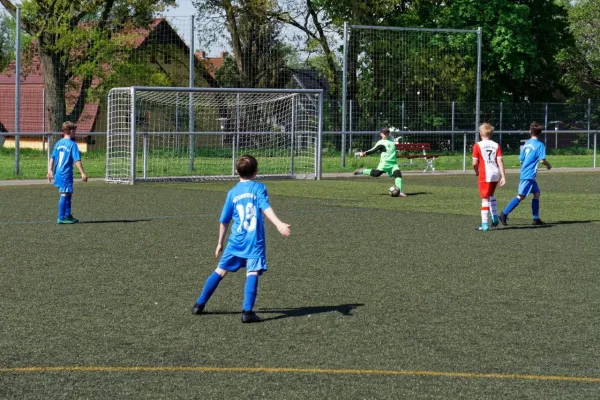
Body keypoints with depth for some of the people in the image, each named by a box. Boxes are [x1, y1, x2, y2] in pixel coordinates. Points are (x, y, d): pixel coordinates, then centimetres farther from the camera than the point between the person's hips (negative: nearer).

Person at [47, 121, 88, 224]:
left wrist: (50, 171, 20)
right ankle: (61, 218, -5)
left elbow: (52, 158, 14)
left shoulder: (58, 143, 11)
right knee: (64, 194, -5)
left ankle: (67, 215, 23)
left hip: (58, 173, 8)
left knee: (68, 194, 18)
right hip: (66, 173, -8)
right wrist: (83, 173, -15)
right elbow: (77, 160, -15)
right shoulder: (72, 144, -11)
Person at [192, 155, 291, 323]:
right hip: (255, 242, -4)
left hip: (236, 241, 4)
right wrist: (279, 224, -29)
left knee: (220, 271, 14)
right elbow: (266, 208, -18)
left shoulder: (233, 192, 10)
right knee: (252, 273, -8)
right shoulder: (259, 188, 0)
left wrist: (220, 243, 24)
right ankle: (247, 311, -21)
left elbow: (224, 220, 15)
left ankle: (200, 304, 22)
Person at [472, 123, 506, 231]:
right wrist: (503, 176, -1)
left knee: (485, 199, -2)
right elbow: (500, 161, 0)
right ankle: (495, 217, 24)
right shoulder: (496, 145, 6)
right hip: (495, 174, 4)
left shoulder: (478, 146, -5)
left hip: (484, 175, -4)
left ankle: (485, 224, -5)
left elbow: (475, 163, -7)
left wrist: (476, 171, 14)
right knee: (491, 195, 26)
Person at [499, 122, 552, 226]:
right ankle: (504, 213, -12)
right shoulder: (540, 145, -8)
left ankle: (536, 218, 13)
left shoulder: (526, 144, 12)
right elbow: (542, 160, -16)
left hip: (524, 173, 8)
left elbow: (521, 159, 13)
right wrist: (548, 165, 4)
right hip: (530, 175, -8)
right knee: (521, 196, -8)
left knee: (536, 193, 13)